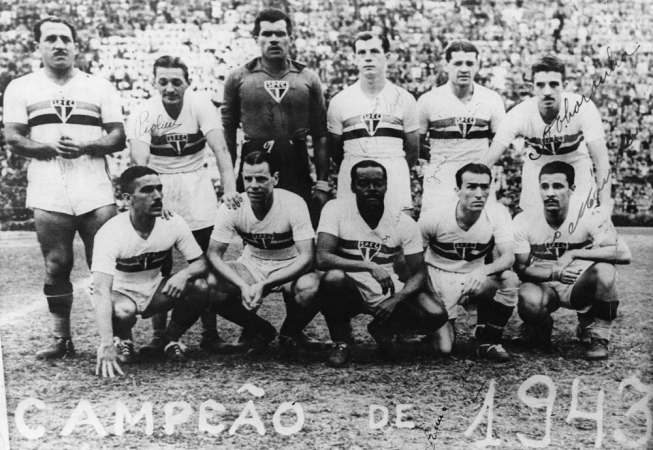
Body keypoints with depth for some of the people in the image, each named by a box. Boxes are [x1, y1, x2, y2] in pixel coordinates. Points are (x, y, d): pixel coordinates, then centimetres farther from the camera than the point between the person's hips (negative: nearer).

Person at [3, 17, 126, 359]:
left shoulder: (100, 86, 12)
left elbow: (118, 138, 5)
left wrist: (85, 146, -14)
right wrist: (50, 148, -15)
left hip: (96, 194, 0)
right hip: (48, 196, 1)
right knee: (56, 267, 5)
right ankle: (61, 340, 16)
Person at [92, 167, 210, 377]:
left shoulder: (174, 223, -17)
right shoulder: (110, 233, -29)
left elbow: (200, 263, -9)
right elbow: (101, 291, -37)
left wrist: (185, 274, -35)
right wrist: (106, 345, -48)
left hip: (154, 291, 4)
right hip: (120, 294, -3)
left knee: (200, 287, -22)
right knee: (122, 312, -38)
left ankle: (172, 338, 4)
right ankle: (122, 342, 1)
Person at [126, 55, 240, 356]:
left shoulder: (200, 105, -10)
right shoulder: (143, 113, -11)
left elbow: (220, 148, -19)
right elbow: (140, 162, -21)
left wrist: (230, 189, -32)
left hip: (197, 187, 1)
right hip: (158, 187, 0)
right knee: (158, 266, -1)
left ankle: (210, 332, 14)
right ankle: (159, 336, 11)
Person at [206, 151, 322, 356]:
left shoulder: (293, 204, -24)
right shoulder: (232, 207, -16)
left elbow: (306, 257, -27)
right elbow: (214, 254, -14)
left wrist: (263, 285, -36)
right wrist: (243, 286, -32)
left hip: (290, 268, -2)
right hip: (251, 265, 3)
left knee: (311, 291, -35)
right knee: (215, 293, -24)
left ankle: (290, 333, 3)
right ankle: (259, 330, 8)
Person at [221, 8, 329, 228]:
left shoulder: (308, 79, 6)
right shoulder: (238, 78, 4)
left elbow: (320, 135, 6)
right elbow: (228, 132, 6)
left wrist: (322, 183, 2)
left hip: (297, 169, 1)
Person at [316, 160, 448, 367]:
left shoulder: (404, 223, -5)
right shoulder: (336, 209, -12)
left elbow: (419, 273, -4)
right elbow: (322, 258, -24)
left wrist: (396, 300, -24)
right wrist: (370, 267, -35)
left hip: (388, 293, 3)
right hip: (350, 291, -2)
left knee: (436, 315, -21)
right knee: (333, 278, -37)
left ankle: (383, 331, 12)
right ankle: (341, 341, -6)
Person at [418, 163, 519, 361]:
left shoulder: (498, 213, -16)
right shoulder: (434, 218, -20)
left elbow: (508, 257, -23)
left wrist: (484, 271, -43)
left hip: (475, 278, 2)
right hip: (440, 280, -2)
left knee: (510, 279, -30)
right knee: (443, 348, -16)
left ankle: (489, 342, -8)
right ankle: (439, 325, 23)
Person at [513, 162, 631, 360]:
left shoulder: (588, 217, -18)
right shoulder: (524, 221, -14)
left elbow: (623, 254, -29)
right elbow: (520, 268, -11)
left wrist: (573, 254, -29)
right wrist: (554, 273, -28)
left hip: (580, 287, 0)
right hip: (544, 286, 0)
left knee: (604, 269, -32)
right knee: (528, 299, -36)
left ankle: (599, 338, -8)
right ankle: (540, 329, 4)